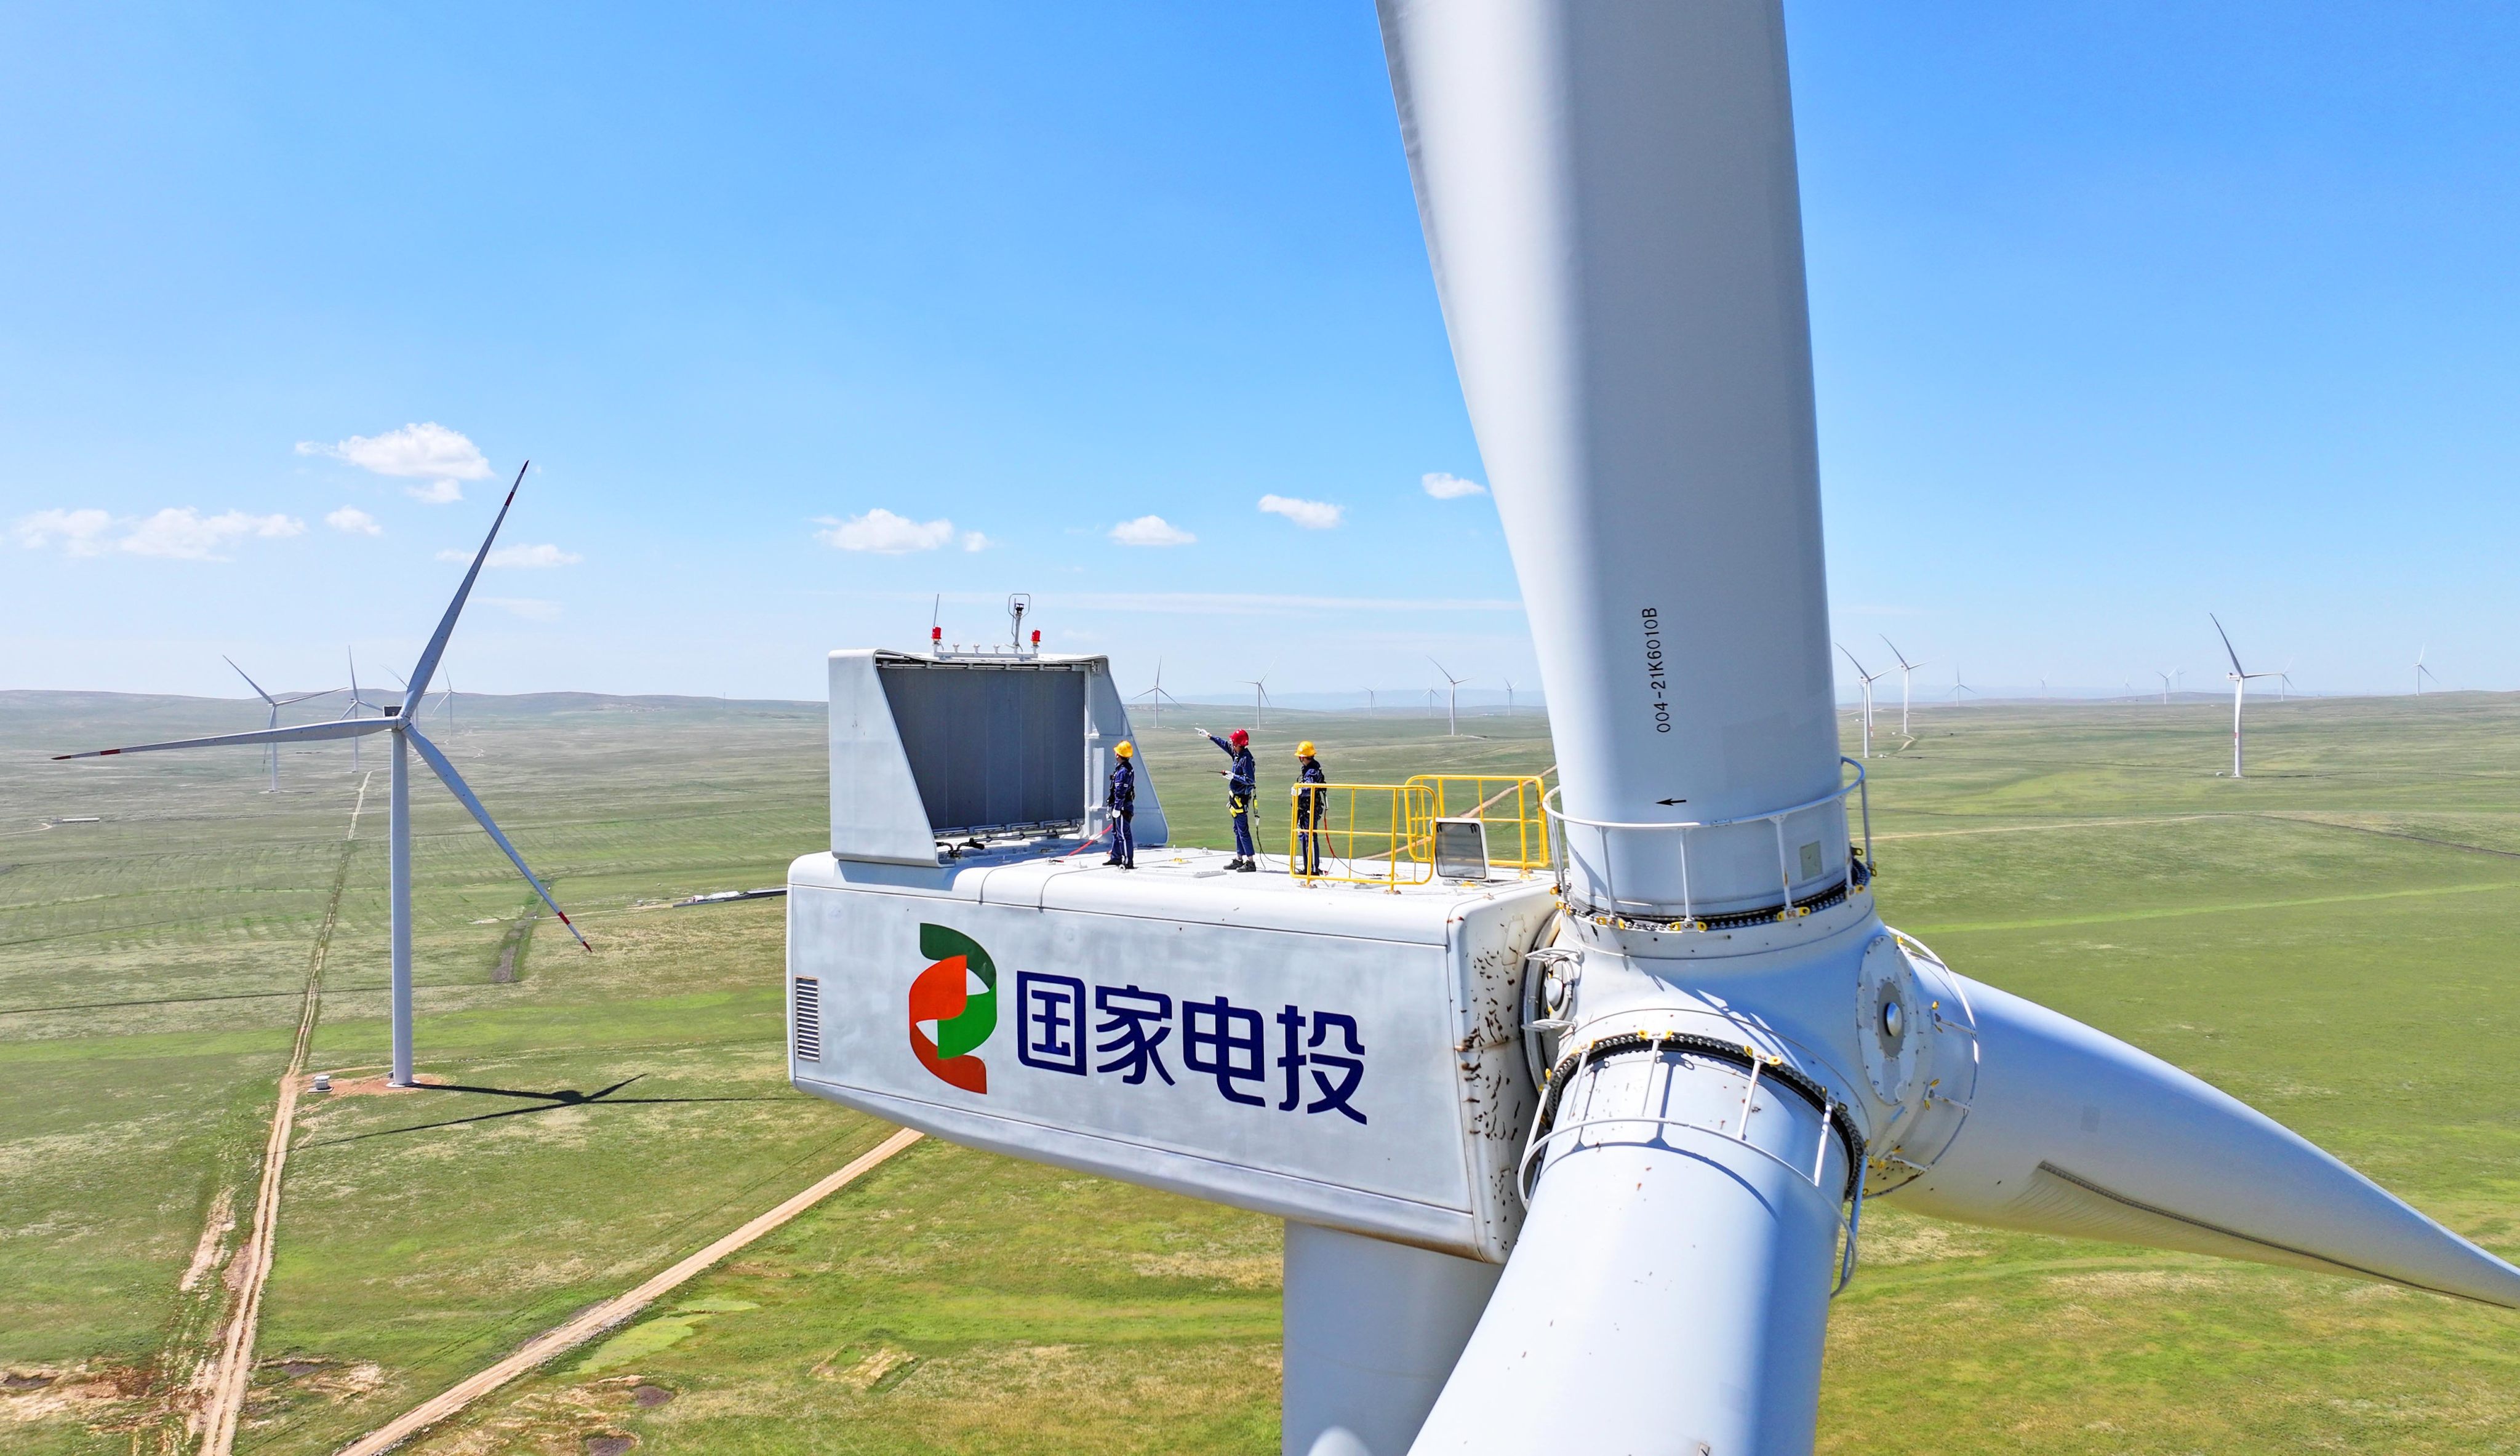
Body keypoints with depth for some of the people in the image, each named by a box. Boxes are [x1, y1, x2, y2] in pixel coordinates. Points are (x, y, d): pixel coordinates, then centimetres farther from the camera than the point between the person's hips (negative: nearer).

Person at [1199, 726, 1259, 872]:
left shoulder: (1246, 759, -21)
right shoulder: (1237, 754, 6)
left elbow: (1250, 780, -24)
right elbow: (1225, 745, 22)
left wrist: (1233, 776, -22)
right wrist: (1209, 736, 30)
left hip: (1241, 799, -10)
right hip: (1235, 797, 10)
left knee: (1243, 830, -8)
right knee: (1238, 829, 14)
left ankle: (1251, 862, -5)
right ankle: (1239, 859, 21)